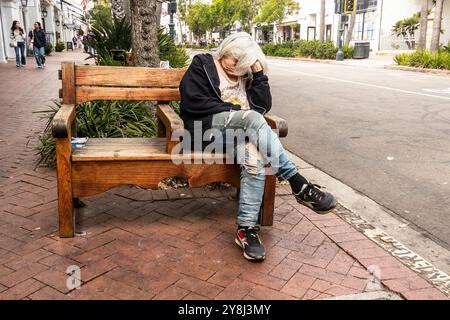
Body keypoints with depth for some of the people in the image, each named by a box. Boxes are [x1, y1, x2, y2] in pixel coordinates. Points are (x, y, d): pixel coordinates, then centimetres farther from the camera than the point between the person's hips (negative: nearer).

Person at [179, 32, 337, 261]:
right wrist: (236, 111, -9)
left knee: (254, 160, -31)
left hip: (242, 129, 5)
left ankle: (246, 229, -31)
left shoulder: (246, 75, 22)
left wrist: (259, 73, 1)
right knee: (253, 118, -34)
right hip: (208, 126, -5)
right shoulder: (203, 64, 8)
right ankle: (299, 185, -35)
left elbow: (263, 106, 12)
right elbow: (193, 101, -7)